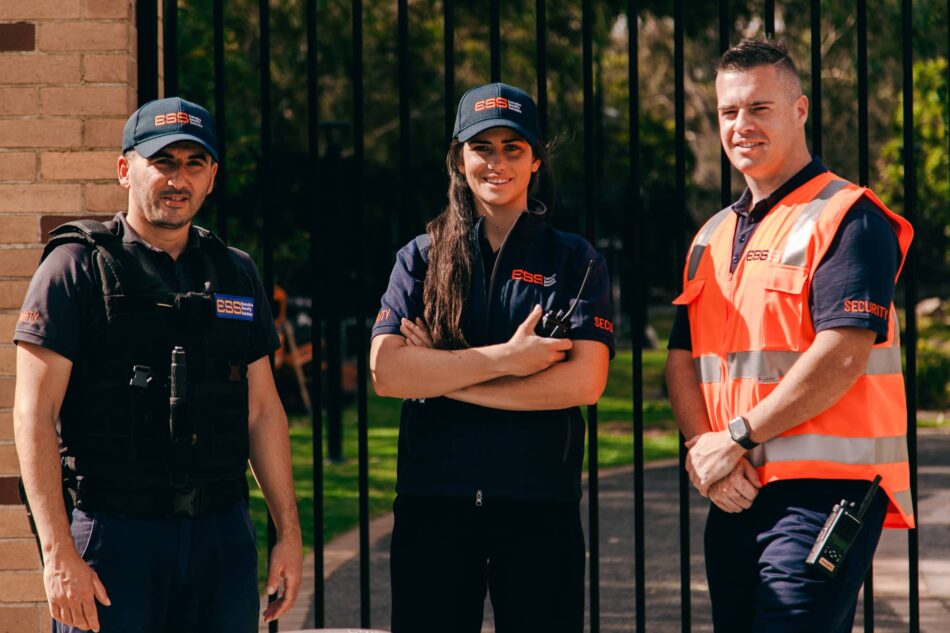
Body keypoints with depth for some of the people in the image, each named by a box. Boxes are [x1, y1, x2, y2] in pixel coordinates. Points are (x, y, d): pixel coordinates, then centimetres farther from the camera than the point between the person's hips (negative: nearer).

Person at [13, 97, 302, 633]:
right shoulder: (77, 267, -2)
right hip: (113, 530, -4)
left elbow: (263, 410, 16)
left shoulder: (236, 275, 13)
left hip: (222, 531, 5)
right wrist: (58, 553, -16)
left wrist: (289, 532, 10)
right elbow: (34, 415, -8)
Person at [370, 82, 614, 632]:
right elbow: (386, 371, -5)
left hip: (539, 504, -1)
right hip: (433, 503, 1)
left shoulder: (574, 261, 6)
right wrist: (504, 358, -12)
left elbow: (584, 381, -8)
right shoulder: (422, 258, 10)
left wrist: (442, 376, -8)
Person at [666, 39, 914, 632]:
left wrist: (737, 438, -13)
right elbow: (682, 361, 14)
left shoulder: (847, 218, -7)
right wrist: (703, 448, -5)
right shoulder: (714, 237, 19)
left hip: (822, 493, -8)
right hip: (734, 496, 8)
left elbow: (842, 356, -17)